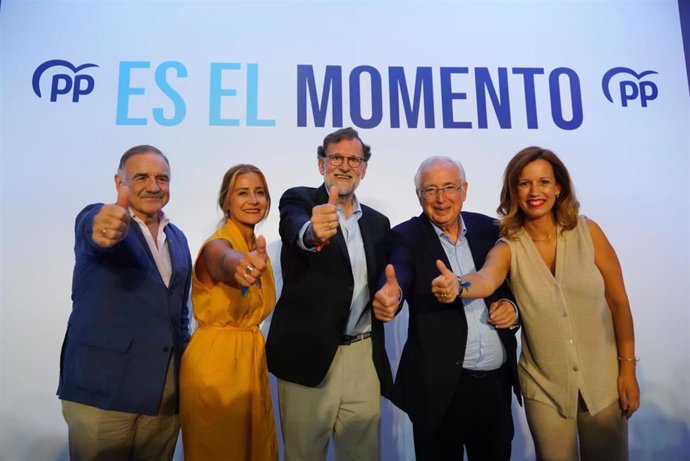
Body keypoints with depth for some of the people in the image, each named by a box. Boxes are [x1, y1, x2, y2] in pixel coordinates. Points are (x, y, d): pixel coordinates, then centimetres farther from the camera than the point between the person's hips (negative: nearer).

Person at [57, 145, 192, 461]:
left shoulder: (178, 239, 11)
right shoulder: (95, 218, -4)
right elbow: (92, 232, -30)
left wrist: (185, 372, 12)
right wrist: (105, 230, -52)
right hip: (102, 389, -4)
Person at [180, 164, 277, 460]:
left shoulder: (255, 247, 6)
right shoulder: (217, 245, -16)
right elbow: (228, 263, -44)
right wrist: (244, 267, -65)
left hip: (251, 359, 7)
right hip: (216, 361, -7)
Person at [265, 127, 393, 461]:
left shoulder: (378, 222, 12)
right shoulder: (299, 200, -2)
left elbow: (380, 284, 14)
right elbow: (296, 230, -26)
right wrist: (313, 232, -48)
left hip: (364, 358, 4)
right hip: (309, 354, -3)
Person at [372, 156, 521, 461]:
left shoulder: (488, 229, 4)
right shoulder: (406, 237, -7)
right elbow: (399, 275, -28)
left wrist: (512, 305, -6)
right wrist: (391, 294, -50)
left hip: (497, 382, 4)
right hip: (440, 387, -3)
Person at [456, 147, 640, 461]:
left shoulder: (588, 232, -8)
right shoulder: (509, 247, -10)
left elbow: (618, 301, -2)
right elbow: (485, 280, -32)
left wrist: (628, 369, -1)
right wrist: (458, 285, -53)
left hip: (603, 380, 1)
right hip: (545, 387, 0)